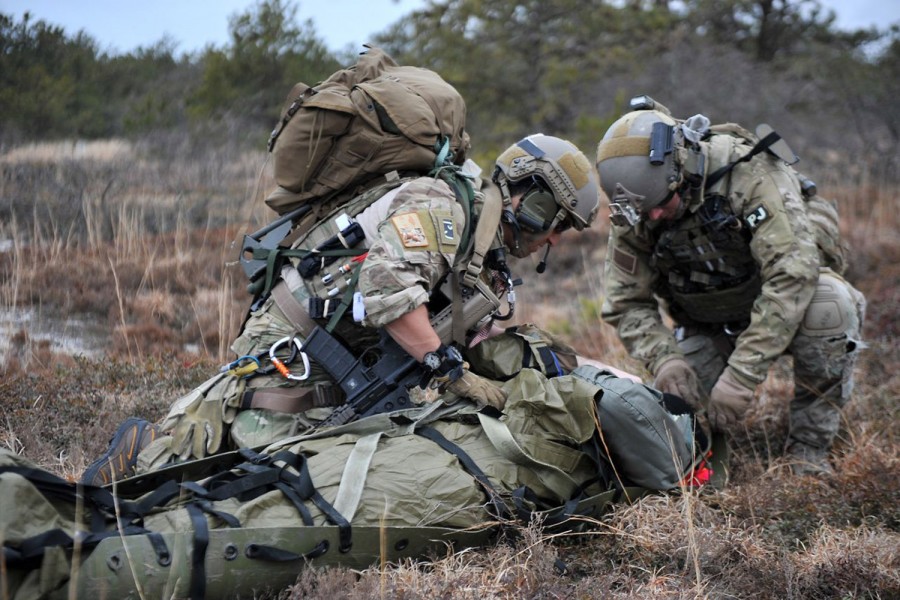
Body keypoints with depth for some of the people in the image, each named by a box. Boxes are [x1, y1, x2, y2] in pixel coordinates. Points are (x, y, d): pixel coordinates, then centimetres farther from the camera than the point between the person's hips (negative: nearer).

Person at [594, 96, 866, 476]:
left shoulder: (750, 171, -30)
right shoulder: (633, 215, -15)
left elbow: (793, 275, -37)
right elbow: (626, 303, -10)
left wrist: (742, 375, -41)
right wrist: (663, 358, -32)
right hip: (711, 326, 3)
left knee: (829, 307, -36)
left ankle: (809, 448, -18)